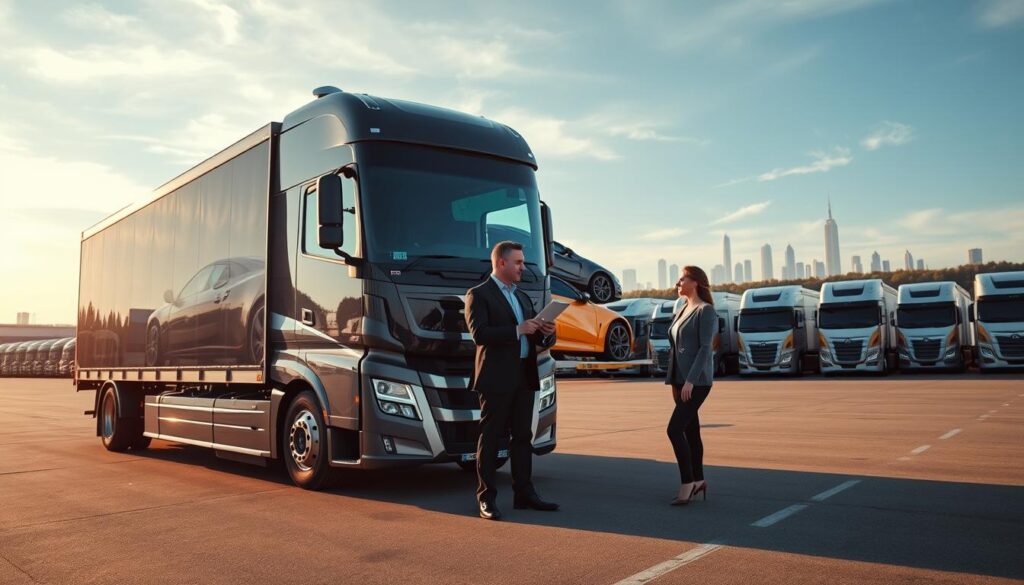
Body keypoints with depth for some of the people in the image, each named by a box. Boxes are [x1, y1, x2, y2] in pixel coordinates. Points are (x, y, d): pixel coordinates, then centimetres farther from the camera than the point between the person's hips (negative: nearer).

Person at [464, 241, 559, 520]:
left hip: (524, 377, 7)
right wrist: (517, 330, -21)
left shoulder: (523, 297, 20)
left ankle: (524, 494, 19)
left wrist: (547, 333, -3)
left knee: (523, 437, 11)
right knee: (490, 438, 0)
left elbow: (537, 339, 20)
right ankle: (486, 499, 6)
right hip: (496, 379, -7)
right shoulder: (479, 294, -4)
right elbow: (479, 334, -18)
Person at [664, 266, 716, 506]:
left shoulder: (706, 311, -9)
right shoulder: (683, 311, 16)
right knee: (690, 430, 12)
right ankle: (698, 480, 21)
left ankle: (687, 483, -5)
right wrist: (674, 382, 15)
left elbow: (705, 348, -16)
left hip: (697, 381, -8)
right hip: (682, 380, 8)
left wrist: (690, 381, -21)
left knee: (674, 429, -14)